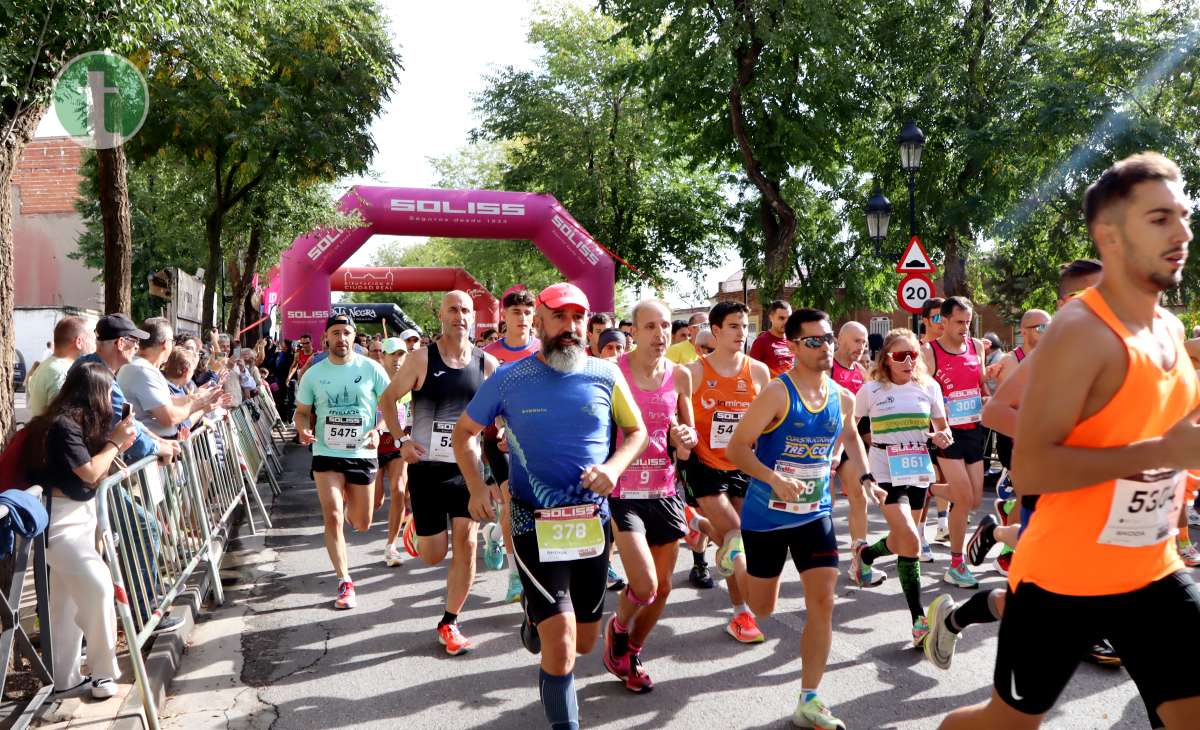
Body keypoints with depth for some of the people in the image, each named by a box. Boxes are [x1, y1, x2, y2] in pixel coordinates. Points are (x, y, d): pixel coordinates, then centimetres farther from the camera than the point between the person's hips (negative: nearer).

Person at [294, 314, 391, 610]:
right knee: (332, 517, -11)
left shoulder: (371, 369, -4)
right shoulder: (313, 374, 1)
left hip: (362, 454, 0)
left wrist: (377, 430, -18)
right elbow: (302, 411, 10)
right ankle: (345, 582, 1)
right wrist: (304, 429, -13)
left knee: (361, 525, 11)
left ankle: (349, 500, 49)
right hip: (327, 454, 0)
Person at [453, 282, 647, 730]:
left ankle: (537, 621, 51)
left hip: (593, 520, 3)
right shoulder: (508, 381, -6)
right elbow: (464, 433, 8)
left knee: (584, 642, 17)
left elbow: (636, 431, 9)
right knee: (561, 646, -14)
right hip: (535, 522, -3)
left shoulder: (606, 375, -3)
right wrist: (476, 486, -7)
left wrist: (614, 466, -11)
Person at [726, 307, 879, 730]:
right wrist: (776, 479, -34)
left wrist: (864, 478, 9)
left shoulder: (843, 398, 0)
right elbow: (736, 448, -20)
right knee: (762, 608, 12)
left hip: (815, 513, 4)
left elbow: (851, 438, 23)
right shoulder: (777, 393, -19)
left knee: (822, 602, -7)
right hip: (766, 515, -4)